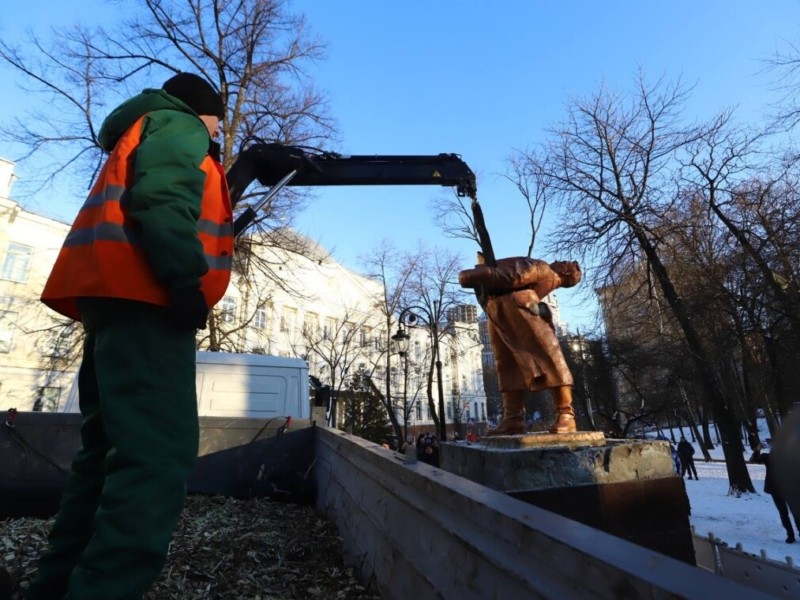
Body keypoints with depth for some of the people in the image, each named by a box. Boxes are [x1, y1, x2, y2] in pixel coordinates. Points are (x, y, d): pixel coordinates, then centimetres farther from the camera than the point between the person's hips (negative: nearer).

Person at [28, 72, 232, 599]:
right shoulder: (178, 125, 8)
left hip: (117, 298, 10)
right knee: (160, 453, -17)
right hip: (142, 298, -10)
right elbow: (163, 200, -14)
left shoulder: (143, 132, 35)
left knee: (110, 450, 12)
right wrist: (186, 279, -22)